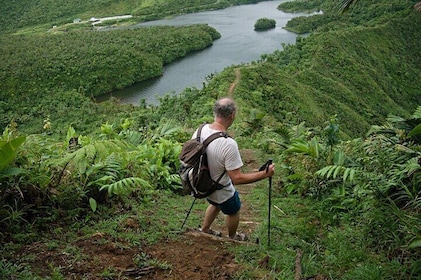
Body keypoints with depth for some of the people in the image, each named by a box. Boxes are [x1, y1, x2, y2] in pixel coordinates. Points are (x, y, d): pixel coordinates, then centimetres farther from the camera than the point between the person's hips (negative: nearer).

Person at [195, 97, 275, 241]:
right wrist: (265, 174, -24)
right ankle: (232, 237, 51)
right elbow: (237, 178, -33)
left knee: (215, 204, 36)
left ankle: (205, 230, 55)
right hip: (222, 191, -6)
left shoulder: (201, 129, -17)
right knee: (234, 212, 26)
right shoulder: (229, 144, -39)